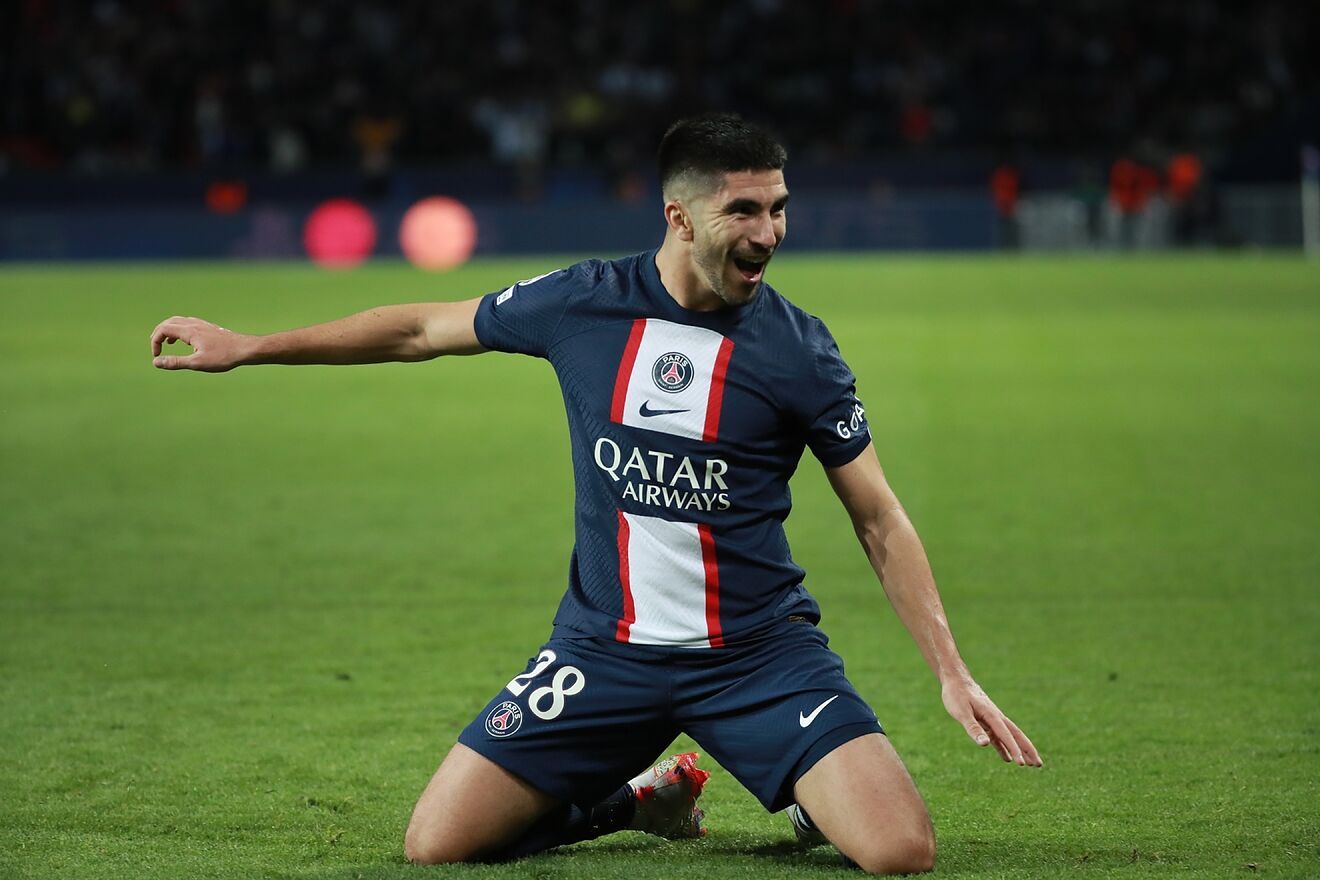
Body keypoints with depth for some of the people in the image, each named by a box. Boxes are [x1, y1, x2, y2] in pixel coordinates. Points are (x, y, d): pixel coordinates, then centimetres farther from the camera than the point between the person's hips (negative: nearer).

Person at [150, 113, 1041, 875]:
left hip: (760, 654, -2)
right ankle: (640, 798, 19)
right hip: (605, 650, 2)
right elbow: (422, 330, 11)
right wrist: (246, 347, 15)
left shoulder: (798, 349, -7)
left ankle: (810, 798, 18)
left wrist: (954, 673, -7)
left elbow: (881, 520, 0)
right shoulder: (583, 302, -4)